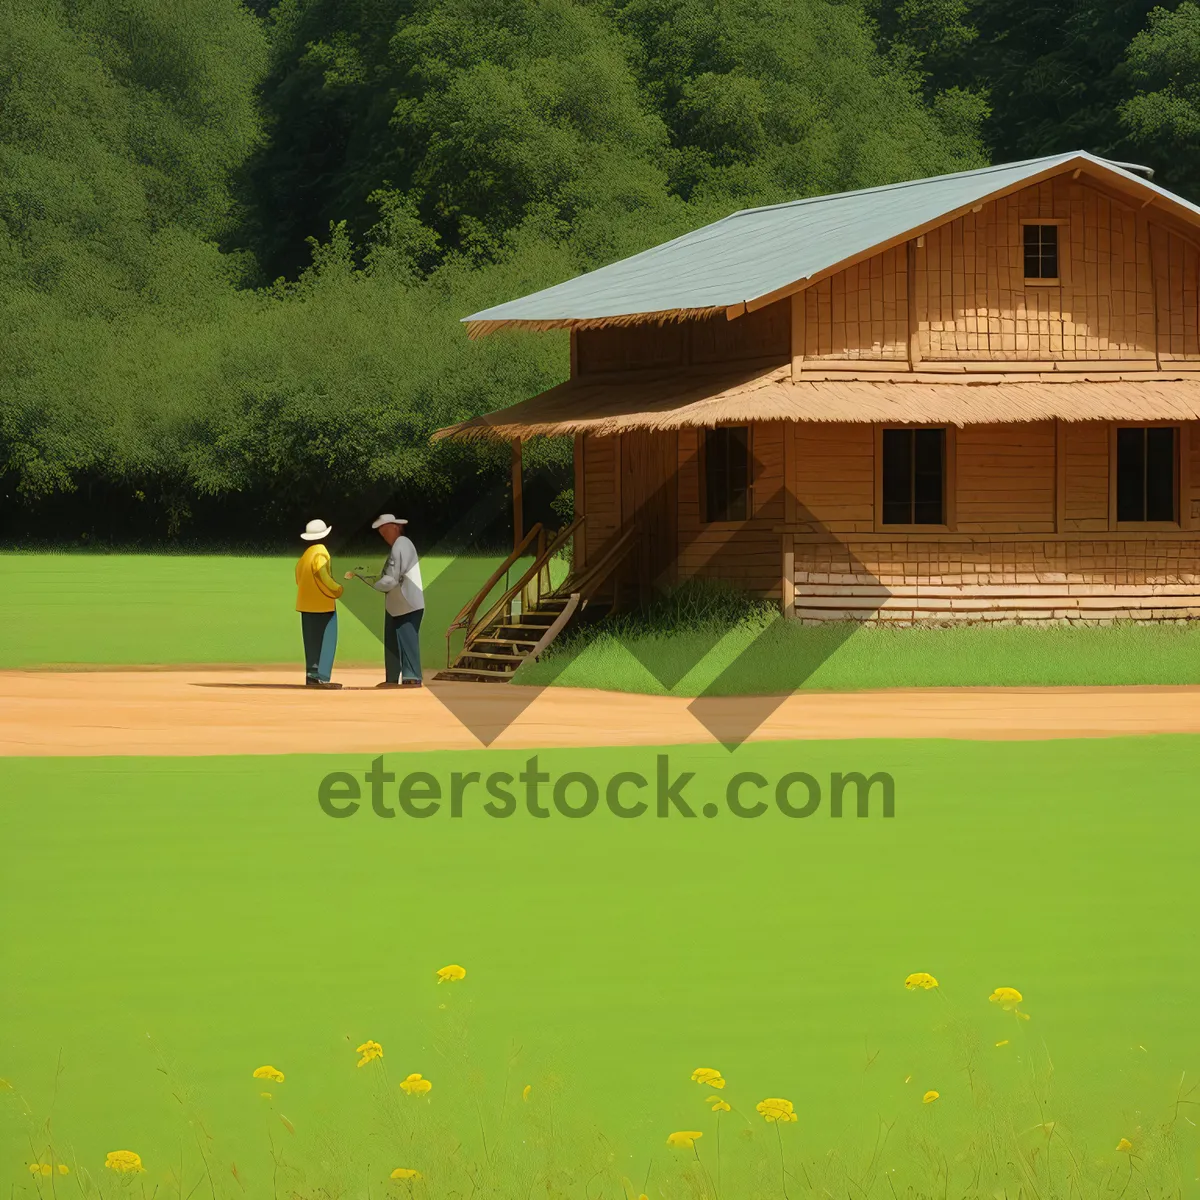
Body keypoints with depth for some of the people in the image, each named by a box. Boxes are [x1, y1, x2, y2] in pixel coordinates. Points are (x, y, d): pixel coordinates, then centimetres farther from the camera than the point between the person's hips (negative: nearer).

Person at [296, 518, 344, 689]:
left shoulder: (305, 555, 11)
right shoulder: (320, 554, -13)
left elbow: (299, 578, 11)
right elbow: (323, 578, -19)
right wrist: (338, 589, -3)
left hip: (307, 605, 8)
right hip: (322, 605, -8)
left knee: (312, 643, 11)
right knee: (325, 642, -7)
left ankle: (311, 676, 11)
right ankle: (320, 676, -14)